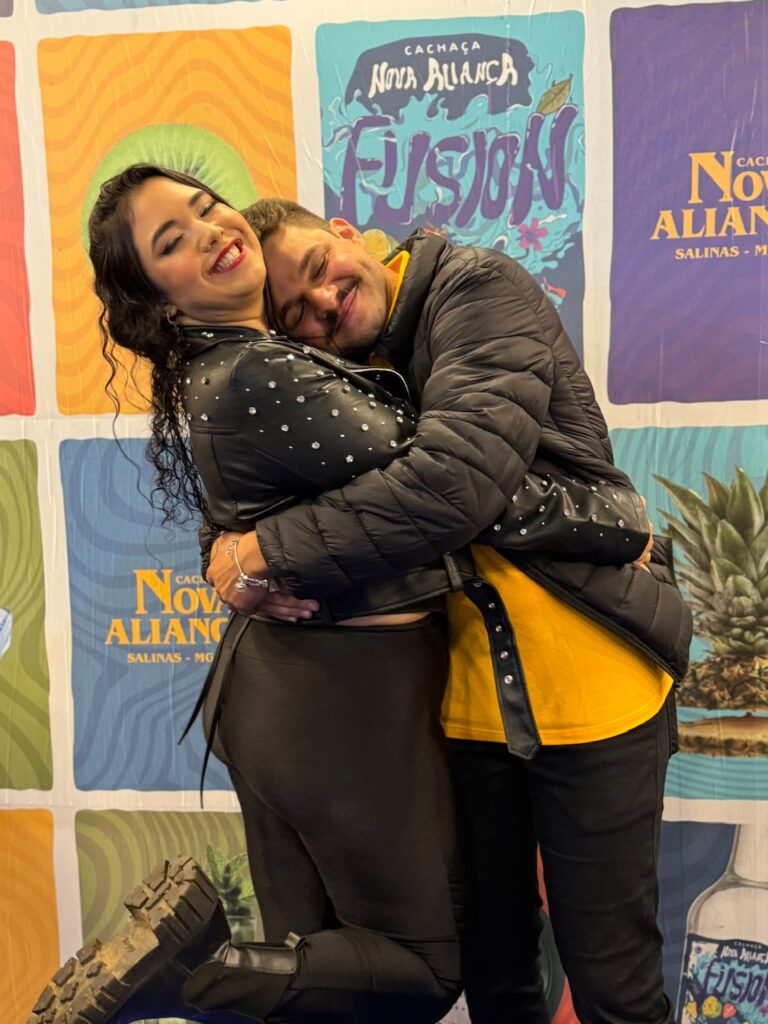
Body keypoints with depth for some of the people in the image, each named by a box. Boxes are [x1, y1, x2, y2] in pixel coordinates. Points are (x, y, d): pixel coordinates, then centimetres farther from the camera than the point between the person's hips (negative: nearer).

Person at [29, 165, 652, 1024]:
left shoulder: (221, 371, 9)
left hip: (288, 688, 9)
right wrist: (625, 520, -11)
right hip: (350, 698, -9)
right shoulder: (256, 378, -21)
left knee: (319, 953, 19)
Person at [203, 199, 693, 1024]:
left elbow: (458, 478, -27)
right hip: (468, 699, 6)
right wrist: (256, 564, -17)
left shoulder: (479, 290, -12)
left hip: (590, 683, -5)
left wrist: (272, 550, -22)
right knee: (491, 956, 19)